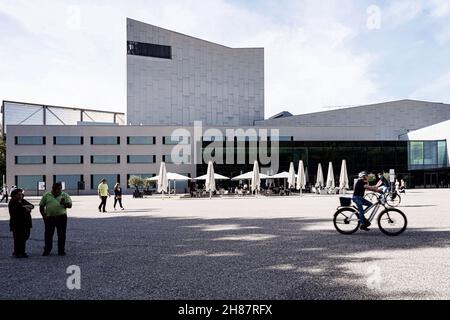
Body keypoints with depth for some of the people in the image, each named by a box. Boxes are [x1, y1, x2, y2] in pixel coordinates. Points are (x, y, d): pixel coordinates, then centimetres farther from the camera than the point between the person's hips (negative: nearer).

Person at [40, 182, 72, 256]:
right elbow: (41, 206, 10)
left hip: (61, 217, -1)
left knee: (62, 235, 2)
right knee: (48, 234, 6)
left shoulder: (65, 195, 6)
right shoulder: (46, 195, 8)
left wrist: (64, 204, -22)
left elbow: (70, 205, -1)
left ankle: (61, 251, 11)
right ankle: (47, 250, 18)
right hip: (49, 217, 1)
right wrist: (43, 215, -2)